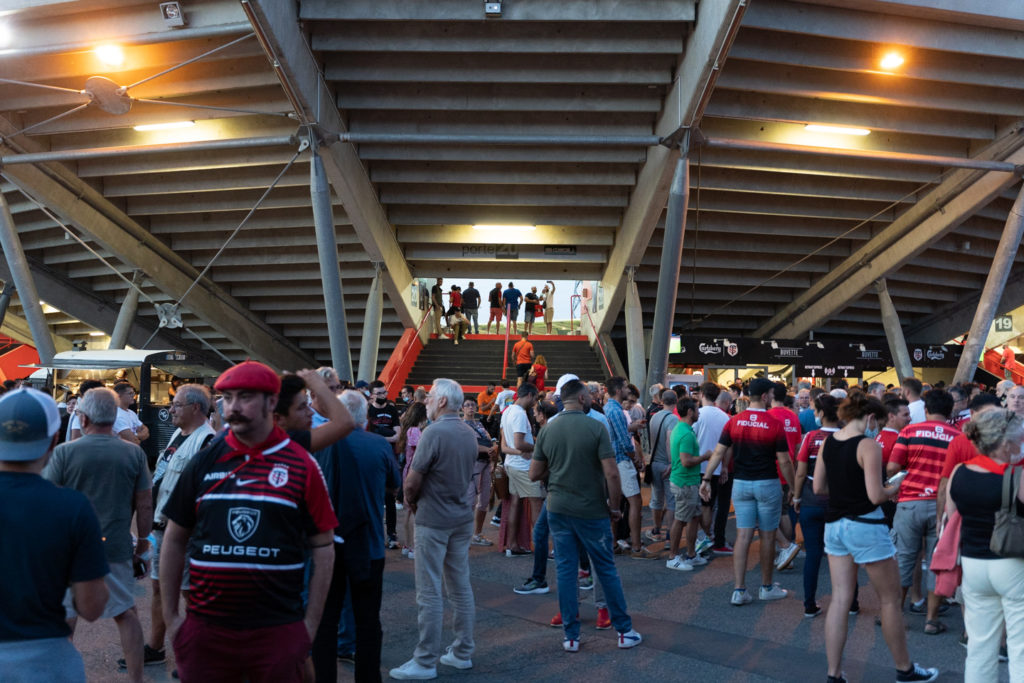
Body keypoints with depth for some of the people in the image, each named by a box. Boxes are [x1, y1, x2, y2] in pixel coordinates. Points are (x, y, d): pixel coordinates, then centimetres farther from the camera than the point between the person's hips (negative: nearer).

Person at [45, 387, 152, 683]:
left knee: (65, 615, 15)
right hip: (116, 548, 1)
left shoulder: (64, 452, -9)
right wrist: (143, 542, 11)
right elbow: (145, 505, -1)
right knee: (126, 614, 13)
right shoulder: (134, 454, -5)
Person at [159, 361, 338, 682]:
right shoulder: (204, 462, 2)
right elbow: (174, 540, 9)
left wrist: (310, 624, -3)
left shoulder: (301, 466, -4)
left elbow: (323, 547, -1)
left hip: (278, 630, -2)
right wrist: (170, 617, 7)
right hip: (205, 629, 2)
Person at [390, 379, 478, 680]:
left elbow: (412, 482, -16)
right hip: (462, 517, 8)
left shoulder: (434, 432, -18)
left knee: (429, 593, -1)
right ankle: (463, 652, 22)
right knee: (461, 587, 13)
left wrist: (411, 501, 5)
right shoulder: (469, 433, 6)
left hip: (433, 520, -8)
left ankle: (425, 662, 6)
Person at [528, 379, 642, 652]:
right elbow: (611, 473, -17)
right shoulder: (596, 428, -12)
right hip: (591, 510, -3)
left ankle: (571, 637, 12)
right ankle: (624, 631, 18)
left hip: (558, 509, 3)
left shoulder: (547, 430, 0)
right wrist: (613, 505, -4)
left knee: (566, 571, 8)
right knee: (606, 570, 9)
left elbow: (534, 474, 4)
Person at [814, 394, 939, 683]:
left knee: (840, 599, 9)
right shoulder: (868, 445, -16)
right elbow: (876, 496, -18)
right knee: (890, 600, 12)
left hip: (834, 525, 7)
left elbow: (818, 488, 9)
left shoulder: (827, 443, 4)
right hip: (865, 525, -6)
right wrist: (898, 486, -1)